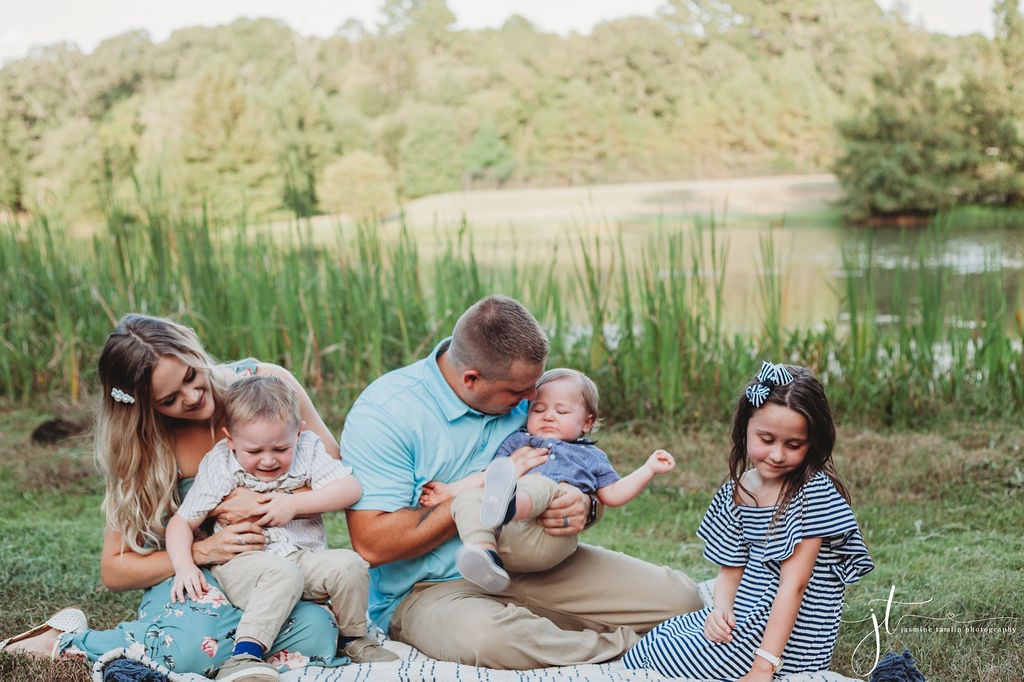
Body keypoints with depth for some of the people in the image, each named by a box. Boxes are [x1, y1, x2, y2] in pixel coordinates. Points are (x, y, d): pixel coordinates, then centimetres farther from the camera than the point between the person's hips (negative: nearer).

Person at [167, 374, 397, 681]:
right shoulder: (219, 466, -3)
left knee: (348, 564, -23)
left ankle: (354, 638, 3)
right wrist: (184, 567, -19)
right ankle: (244, 656, -41)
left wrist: (295, 503, -18)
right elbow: (182, 522, -1)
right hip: (244, 562, -3)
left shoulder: (307, 449, 2)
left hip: (305, 558, 4)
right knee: (283, 574, -35)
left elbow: (351, 488, -8)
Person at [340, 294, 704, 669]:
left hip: (532, 564, 5)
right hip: (432, 586, -4)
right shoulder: (383, 412, -15)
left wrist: (583, 506, -16)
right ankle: (619, 645, -16)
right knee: (483, 635, -41)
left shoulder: (521, 392, 2)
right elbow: (372, 545, -21)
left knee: (679, 596, -9)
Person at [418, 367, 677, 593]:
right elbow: (488, 475, 26)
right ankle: (486, 554, -46)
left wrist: (648, 469, 18)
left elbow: (612, 495, 26)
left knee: (541, 484, -31)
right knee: (469, 497, -24)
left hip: (548, 540, -2)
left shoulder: (590, 457, 34)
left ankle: (507, 505, -66)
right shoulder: (518, 441, 35)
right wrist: (451, 489, 11)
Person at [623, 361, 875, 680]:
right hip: (744, 618, 7)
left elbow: (793, 584, -22)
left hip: (788, 637, -7)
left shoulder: (816, 492, -18)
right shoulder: (736, 492, 3)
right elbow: (731, 570, 6)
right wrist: (721, 609, -17)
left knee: (657, 655, -8)